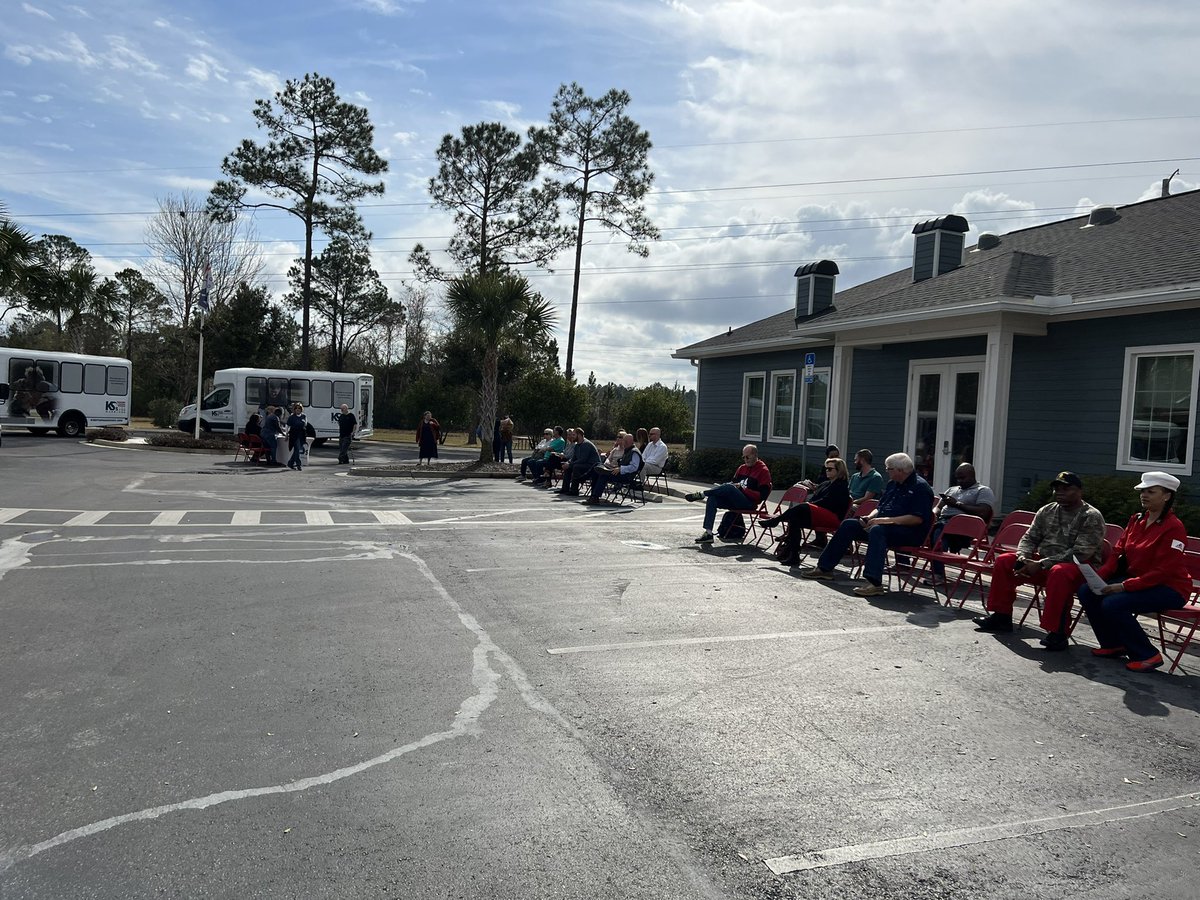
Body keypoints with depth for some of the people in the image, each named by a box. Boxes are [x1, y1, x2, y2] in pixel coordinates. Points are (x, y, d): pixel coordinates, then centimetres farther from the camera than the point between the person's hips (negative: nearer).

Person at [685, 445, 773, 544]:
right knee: (712, 499, -16)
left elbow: (762, 495, -14)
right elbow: (733, 482, 25)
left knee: (729, 487, -32)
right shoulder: (742, 468, 18)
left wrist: (743, 489, -17)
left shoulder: (763, 471, -5)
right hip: (735, 500, 8)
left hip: (749, 503, -7)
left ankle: (702, 494, -15)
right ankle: (708, 533, -22)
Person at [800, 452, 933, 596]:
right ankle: (824, 567, -1)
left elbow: (917, 519, -21)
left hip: (909, 532, -9)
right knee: (849, 524, -2)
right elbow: (880, 507, 25)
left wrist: (886, 520, -24)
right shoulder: (893, 483, 16)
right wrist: (870, 517, 2)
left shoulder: (920, 487, -11)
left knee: (877, 530, -37)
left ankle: (874, 583, -45)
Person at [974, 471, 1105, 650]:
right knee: (1004, 561, -4)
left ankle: (1057, 633, -35)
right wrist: (1023, 557, -13)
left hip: (1079, 567, -7)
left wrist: (1041, 565, -25)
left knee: (1059, 572, -40)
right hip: (1043, 563, 7)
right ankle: (1001, 616, 4)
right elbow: (1030, 538, 11)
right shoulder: (1046, 511, 10)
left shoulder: (1092, 517, -11)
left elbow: (1080, 553, -20)